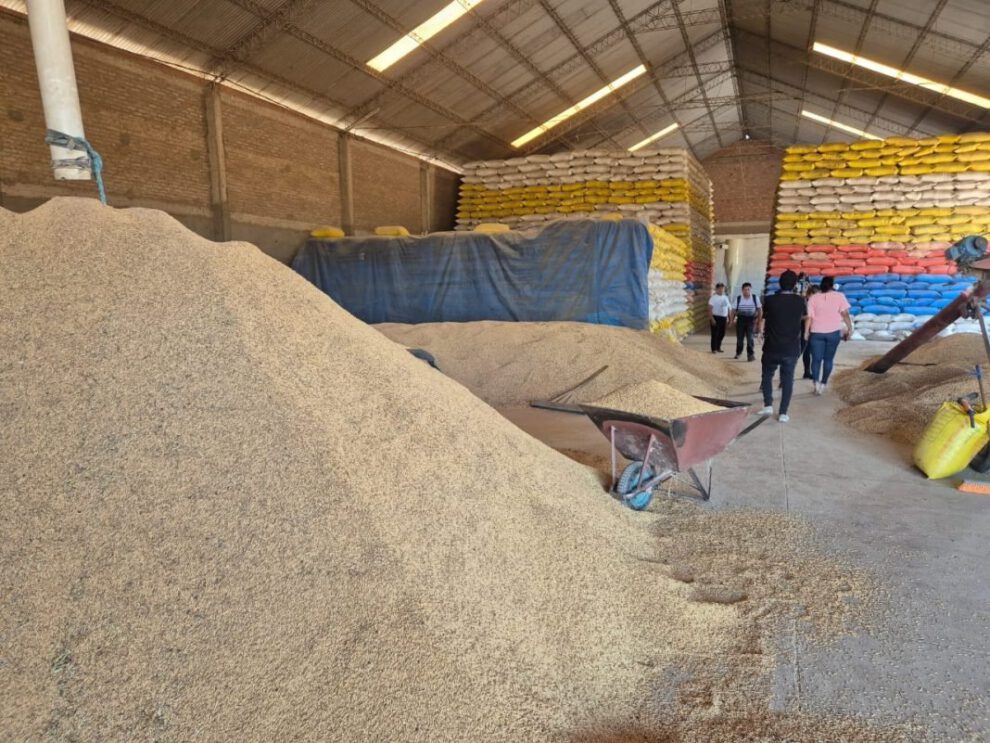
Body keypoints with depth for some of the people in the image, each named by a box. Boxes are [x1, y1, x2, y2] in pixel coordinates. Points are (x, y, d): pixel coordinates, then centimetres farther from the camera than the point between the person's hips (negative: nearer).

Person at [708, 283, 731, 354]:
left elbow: (729, 308, 17)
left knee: (722, 333, 10)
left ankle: (718, 347, 23)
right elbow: (710, 308, -13)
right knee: (715, 333, -3)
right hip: (716, 317, -6)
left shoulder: (725, 298, 12)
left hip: (724, 317, 6)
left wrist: (730, 318, 12)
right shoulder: (714, 298, -7)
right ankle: (714, 349, 4)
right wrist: (712, 318, -20)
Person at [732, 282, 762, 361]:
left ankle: (751, 354, -3)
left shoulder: (755, 298, -3)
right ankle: (738, 352, 29)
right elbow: (734, 310, 3)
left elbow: (759, 309, 5)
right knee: (739, 337, 8)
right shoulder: (738, 298, -3)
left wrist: (758, 318, -4)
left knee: (750, 337, -10)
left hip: (751, 319, -1)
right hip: (741, 319, 1)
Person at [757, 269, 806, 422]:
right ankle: (783, 413, 6)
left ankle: (768, 405, 8)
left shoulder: (770, 300, -8)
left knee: (767, 375, 17)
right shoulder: (800, 301, -2)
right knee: (787, 379, 8)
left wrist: (761, 333, 18)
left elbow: (762, 320, 0)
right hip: (792, 348, 1)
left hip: (772, 347, -1)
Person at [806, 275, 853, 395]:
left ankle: (816, 381, -14)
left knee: (816, 359, 4)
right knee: (828, 359, 12)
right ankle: (824, 383, 16)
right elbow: (845, 314, -7)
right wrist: (850, 328, 0)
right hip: (834, 332, 0)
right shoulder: (839, 296, -1)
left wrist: (806, 332, 2)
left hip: (816, 333, 0)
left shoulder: (813, 298, 0)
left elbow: (809, 317, -4)